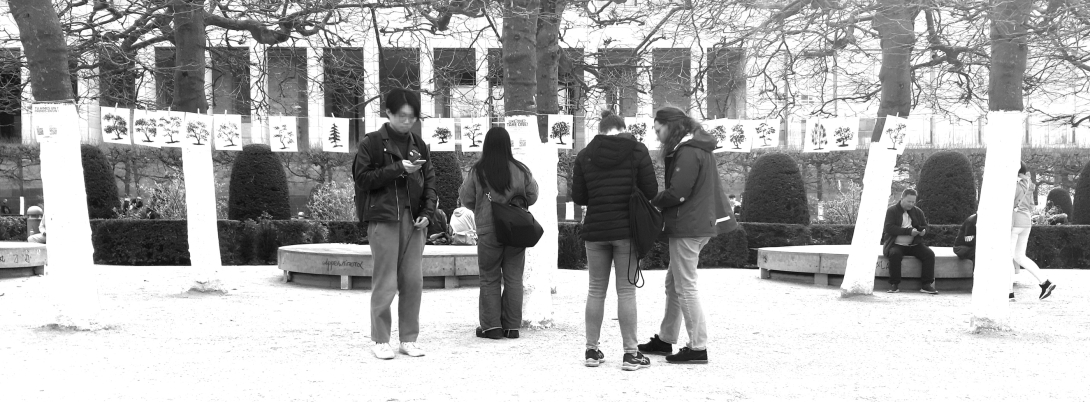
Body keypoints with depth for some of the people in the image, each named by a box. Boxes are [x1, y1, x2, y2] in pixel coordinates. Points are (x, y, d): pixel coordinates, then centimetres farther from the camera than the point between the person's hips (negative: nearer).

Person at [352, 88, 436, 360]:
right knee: (385, 282, -3)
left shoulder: (418, 144, 13)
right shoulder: (372, 142, -1)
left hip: (414, 219, 4)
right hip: (384, 218, -4)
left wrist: (427, 211, 1)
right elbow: (362, 178, -7)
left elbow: (429, 179, 14)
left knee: (413, 281, 4)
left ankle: (409, 339, 14)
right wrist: (398, 169, -15)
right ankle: (380, 340, 9)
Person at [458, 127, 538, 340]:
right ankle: (512, 325, 12)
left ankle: (491, 325, 7)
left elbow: (466, 198, 1)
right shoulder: (521, 170, -4)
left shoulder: (477, 171, -8)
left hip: (488, 231, -1)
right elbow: (532, 196, 5)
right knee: (514, 278, 10)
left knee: (489, 278, 9)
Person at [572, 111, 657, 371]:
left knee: (596, 290, 11)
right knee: (626, 290, 2)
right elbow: (651, 191, -4)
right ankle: (630, 354, 3)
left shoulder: (584, 156, 3)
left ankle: (592, 351, 14)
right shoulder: (637, 151, -3)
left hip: (595, 230, 2)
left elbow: (578, 197, 3)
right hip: (627, 230, -2)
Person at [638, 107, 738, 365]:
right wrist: (661, 200, 3)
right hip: (702, 223, 11)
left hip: (688, 227, -11)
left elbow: (677, 193, -23)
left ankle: (698, 348, 1)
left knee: (685, 287, -4)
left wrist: (653, 202, -7)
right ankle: (665, 339, 27)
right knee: (673, 283, 18)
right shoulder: (699, 148, 15)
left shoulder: (687, 152, -17)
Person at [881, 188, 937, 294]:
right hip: (896, 245, -4)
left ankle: (926, 285, -16)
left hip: (914, 245, 4)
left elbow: (925, 226, 19)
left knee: (929, 254, -21)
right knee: (895, 254, -36)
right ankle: (894, 285, -26)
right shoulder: (892, 210, -1)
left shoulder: (918, 212, 14)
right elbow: (889, 228, -13)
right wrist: (909, 231, -21)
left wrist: (923, 231, -8)